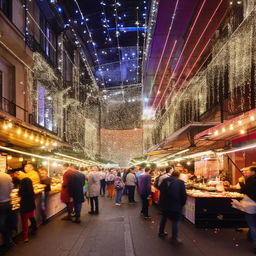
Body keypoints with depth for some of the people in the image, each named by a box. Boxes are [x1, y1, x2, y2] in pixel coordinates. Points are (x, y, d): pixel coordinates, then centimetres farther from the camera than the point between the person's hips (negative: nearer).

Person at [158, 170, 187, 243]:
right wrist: (182, 203, 4)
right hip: (176, 205, -5)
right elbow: (183, 195, -10)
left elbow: (160, 189, 11)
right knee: (175, 221, 6)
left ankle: (161, 232, 36)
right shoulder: (180, 182, -12)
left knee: (164, 218, 23)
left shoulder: (165, 180, -1)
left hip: (165, 204, 5)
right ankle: (174, 238, 7)